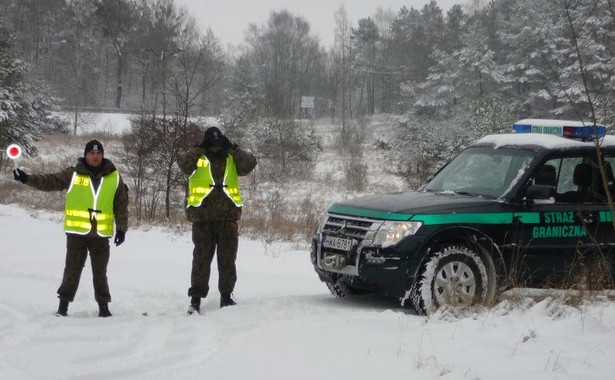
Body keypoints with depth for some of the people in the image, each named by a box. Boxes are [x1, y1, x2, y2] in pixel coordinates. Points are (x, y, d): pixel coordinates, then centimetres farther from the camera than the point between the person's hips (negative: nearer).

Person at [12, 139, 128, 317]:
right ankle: (63, 305, 9)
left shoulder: (114, 178, 3)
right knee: (72, 270, 2)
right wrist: (27, 179, -16)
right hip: (76, 233, -1)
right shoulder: (72, 174, -1)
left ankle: (103, 306, 18)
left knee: (100, 272, 9)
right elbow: (49, 182, -4)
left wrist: (121, 228, 1)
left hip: (101, 235, 1)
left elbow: (121, 206, 6)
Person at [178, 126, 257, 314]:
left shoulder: (232, 159, 11)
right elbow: (184, 163, -15)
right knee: (201, 258, 0)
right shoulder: (198, 158, 4)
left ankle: (226, 295, 18)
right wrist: (200, 149, -14)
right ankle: (196, 298, 3)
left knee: (228, 258, 7)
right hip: (202, 216, -2)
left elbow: (249, 164, -4)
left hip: (228, 216, 2)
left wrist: (232, 149, -8)